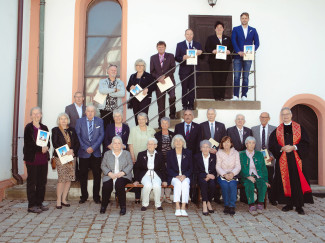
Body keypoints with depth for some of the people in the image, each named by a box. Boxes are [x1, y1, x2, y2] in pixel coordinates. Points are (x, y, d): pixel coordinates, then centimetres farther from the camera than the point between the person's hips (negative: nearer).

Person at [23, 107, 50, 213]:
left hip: (43, 159, 5)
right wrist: (41, 148, -19)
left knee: (42, 182, 9)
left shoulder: (44, 128, 13)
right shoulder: (28, 128, -2)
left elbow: (48, 142, 12)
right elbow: (28, 144, -10)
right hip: (32, 159, -5)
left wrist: (46, 147, -10)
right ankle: (31, 205, 7)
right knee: (32, 182, 0)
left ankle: (39, 203, 19)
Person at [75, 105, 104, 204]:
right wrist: (85, 148, -10)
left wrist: (93, 147, -10)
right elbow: (78, 136, 0)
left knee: (97, 175, 2)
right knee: (83, 175, 6)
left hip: (96, 153, 0)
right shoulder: (80, 121, 5)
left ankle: (96, 197, 14)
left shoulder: (99, 121, 6)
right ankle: (84, 196, 19)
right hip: (83, 153, 0)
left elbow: (101, 135, 0)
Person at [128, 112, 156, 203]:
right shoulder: (133, 129, 6)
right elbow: (130, 144, 2)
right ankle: (137, 197, 9)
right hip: (136, 158, -1)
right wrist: (133, 157, -6)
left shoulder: (151, 130, 9)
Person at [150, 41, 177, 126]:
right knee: (160, 103, 1)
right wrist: (158, 78, -11)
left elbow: (173, 69, -2)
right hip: (158, 82, 1)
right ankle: (161, 122, 8)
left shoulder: (170, 56, 7)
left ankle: (172, 113, 2)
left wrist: (164, 76, -14)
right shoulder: (153, 58, 12)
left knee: (172, 97, -24)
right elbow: (152, 71, 6)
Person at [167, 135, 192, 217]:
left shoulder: (188, 153, 9)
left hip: (185, 176, 0)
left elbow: (191, 168, 7)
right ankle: (177, 208, -37)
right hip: (174, 177, 0)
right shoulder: (170, 153, 8)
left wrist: (184, 175, -12)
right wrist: (177, 176, -13)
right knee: (177, 183, -34)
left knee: (185, 183, -33)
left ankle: (183, 208, -36)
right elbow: (169, 169, 4)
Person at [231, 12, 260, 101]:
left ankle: (244, 95, 7)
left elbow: (257, 43, 8)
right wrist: (239, 52, -16)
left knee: (246, 77, 3)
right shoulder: (235, 29, 8)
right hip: (238, 57, -1)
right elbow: (233, 42, -2)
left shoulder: (253, 30, 12)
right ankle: (235, 95, -2)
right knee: (236, 76, -5)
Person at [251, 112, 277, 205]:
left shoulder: (274, 129, 4)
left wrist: (272, 156, -8)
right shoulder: (254, 129, 8)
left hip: (269, 159, -1)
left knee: (270, 179, 6)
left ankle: (271, 198, 18)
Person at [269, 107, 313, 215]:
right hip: (283, 161, 1)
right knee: (285, 181, 3)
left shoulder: (299, 128, 7)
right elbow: (272, 144, 4)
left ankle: (299, 206, 6)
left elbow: (305, 142, 0)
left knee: (298, 182, -3)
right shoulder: (277, 130, 10)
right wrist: (282, 148, -13)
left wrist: (294, 147, -14)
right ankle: (289, 204, 15)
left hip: (296, 160, -1)